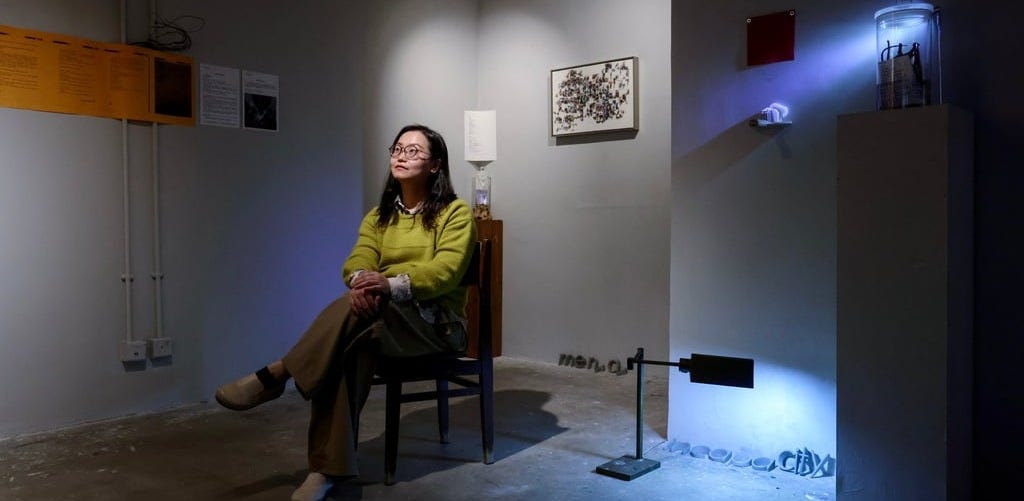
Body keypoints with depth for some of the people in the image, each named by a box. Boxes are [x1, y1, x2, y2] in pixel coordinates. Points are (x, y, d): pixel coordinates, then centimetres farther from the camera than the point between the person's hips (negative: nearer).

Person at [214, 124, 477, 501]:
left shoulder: (456, 213, 0)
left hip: (437, 323, -4)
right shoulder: (379, 215, 17)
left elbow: (446, 271, -16)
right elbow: (358, 261, -1)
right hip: (383, 320, 4)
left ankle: (277, 375, -29)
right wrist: (361, 281, -27)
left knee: (368, 306, -35)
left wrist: (392, 285, -33)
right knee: (350, 346, -32)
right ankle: (328, 468, -31)